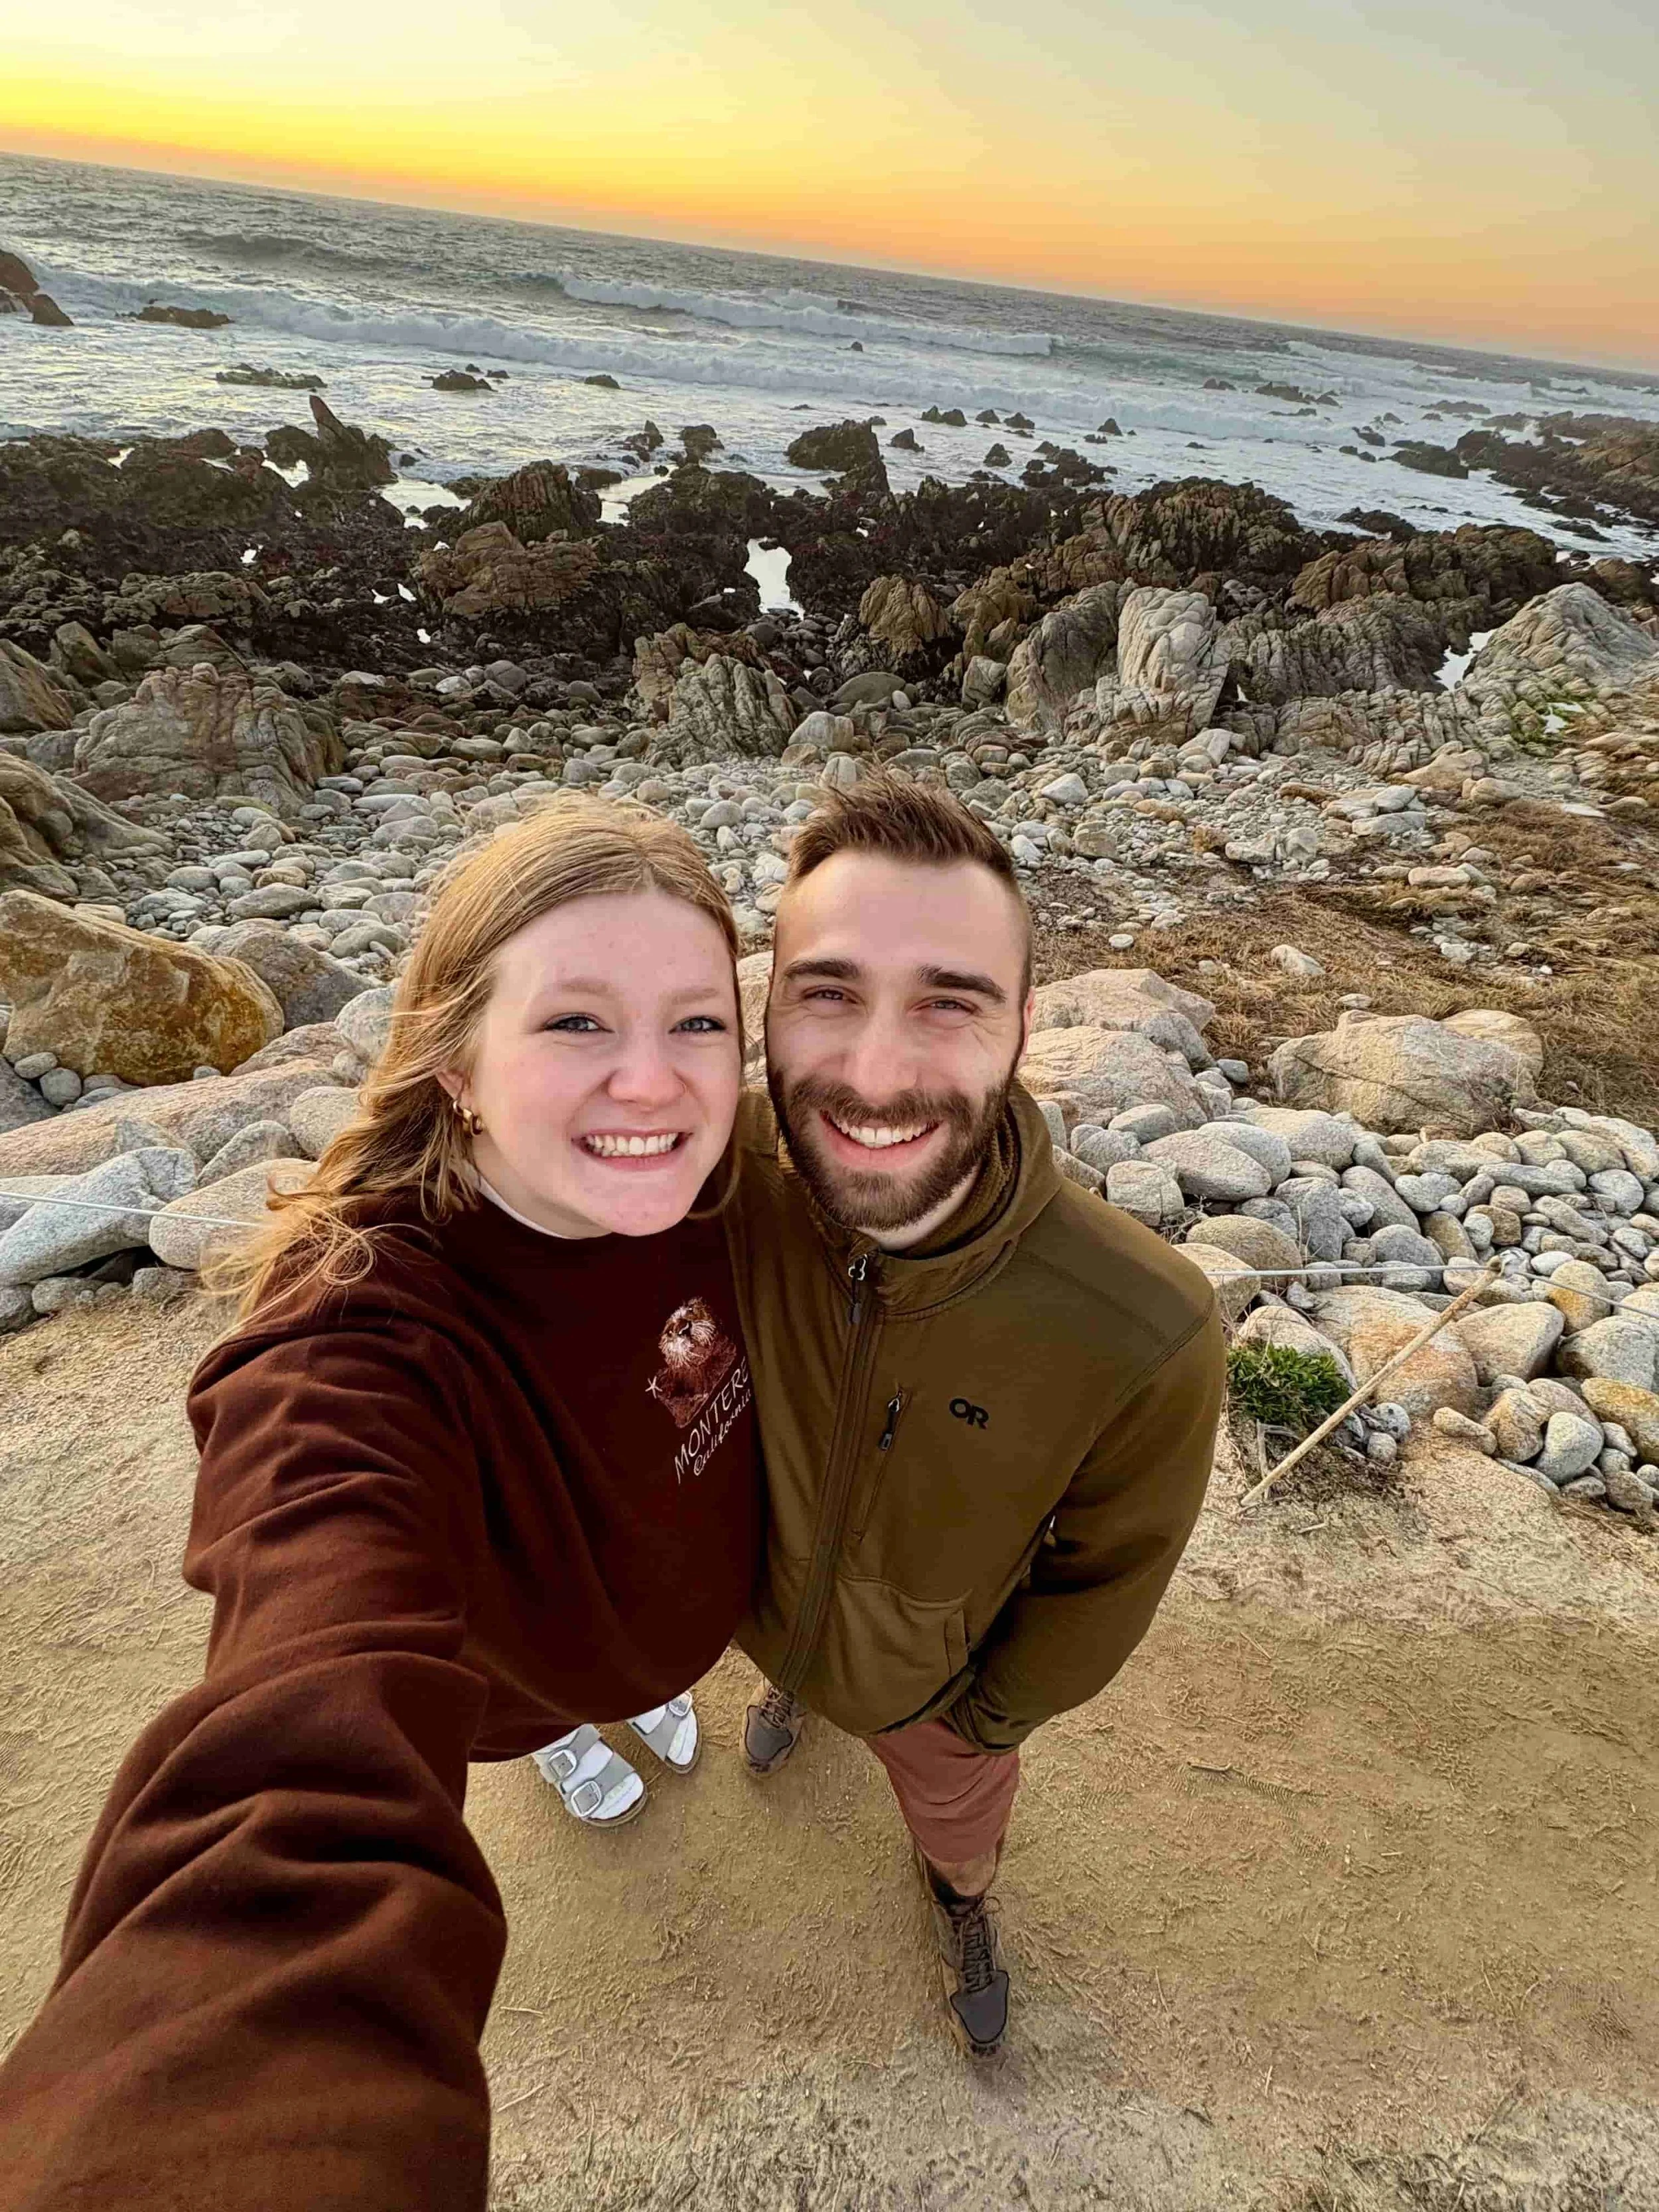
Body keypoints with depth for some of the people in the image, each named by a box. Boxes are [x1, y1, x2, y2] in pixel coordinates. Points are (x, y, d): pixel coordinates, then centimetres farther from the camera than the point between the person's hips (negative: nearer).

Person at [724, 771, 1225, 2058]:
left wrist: (998, 1715, -3)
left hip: (933, 1680, -1)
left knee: (959, 1813, 32)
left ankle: (962, 1899, 68)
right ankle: (789, 1697, 75)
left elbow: (1109, 1576, -19)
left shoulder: (1149, 1335, -41)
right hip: (754, 1607, 2)